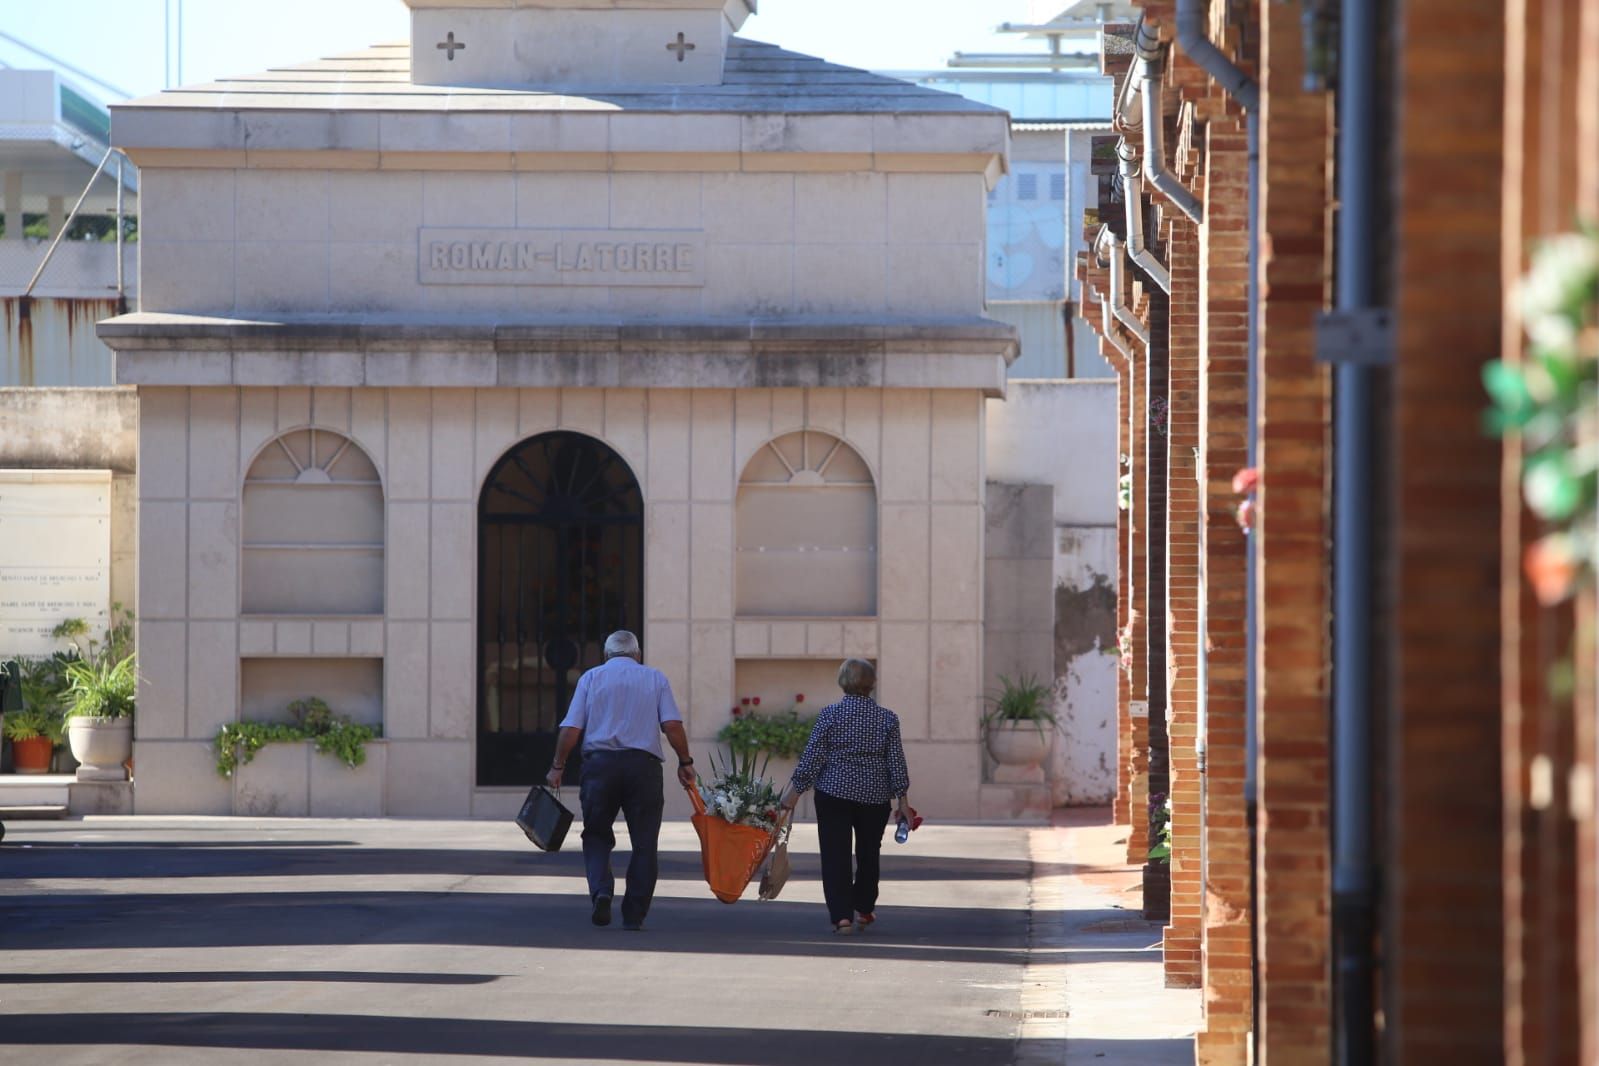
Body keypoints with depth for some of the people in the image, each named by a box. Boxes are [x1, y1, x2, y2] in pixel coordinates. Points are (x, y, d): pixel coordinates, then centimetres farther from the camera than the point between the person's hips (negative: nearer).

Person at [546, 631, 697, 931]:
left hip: (600, 762, 0)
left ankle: (601, 890, -12)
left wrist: (557, 767, 9)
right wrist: (685, 763, 7)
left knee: (596, 836, 13)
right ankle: (634, 915, 3)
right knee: (643, 843, 5)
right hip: (643, 765, 0)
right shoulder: (655, 678, 11)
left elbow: (571, 729, 2)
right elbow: (672, 725, -1)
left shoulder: (592, 678, 10)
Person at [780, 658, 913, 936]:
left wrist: (795, 791, -1)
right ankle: (863, 910, 30)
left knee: (835, 856, 0)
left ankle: (842, 915, -11)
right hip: (875, 797, 2)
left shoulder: (830, 714, -6)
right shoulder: (887, 718, -2)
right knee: (868, 854, 19)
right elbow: (897, 762, -1)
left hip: (834, 793, -2)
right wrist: (903, 799, 5)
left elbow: (811, 757, -7)